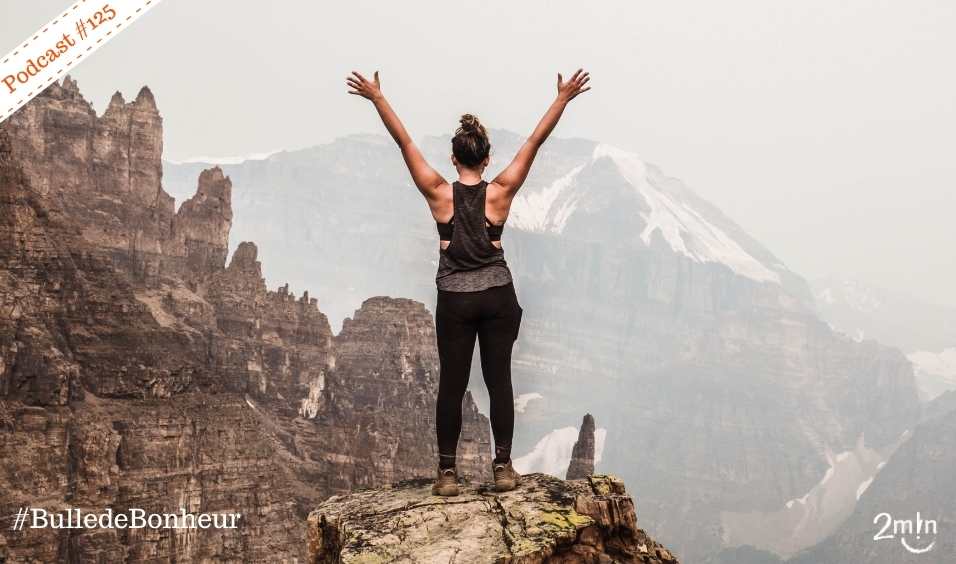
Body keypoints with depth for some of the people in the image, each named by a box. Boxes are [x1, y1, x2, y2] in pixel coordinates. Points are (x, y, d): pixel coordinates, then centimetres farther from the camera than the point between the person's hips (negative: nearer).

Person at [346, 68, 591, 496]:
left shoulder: (439, 194, -7)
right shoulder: (500, 192, -6)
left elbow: (405, 142, -4)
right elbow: (535, 141, -2)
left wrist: (377, 97, 1)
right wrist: (563, 99, 2)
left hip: (455, 300, -1)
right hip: (498, 297, 1)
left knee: (451, 384, 4)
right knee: (499, 381, 6)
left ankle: (447, 473, 7)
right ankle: (503, 467, 8)